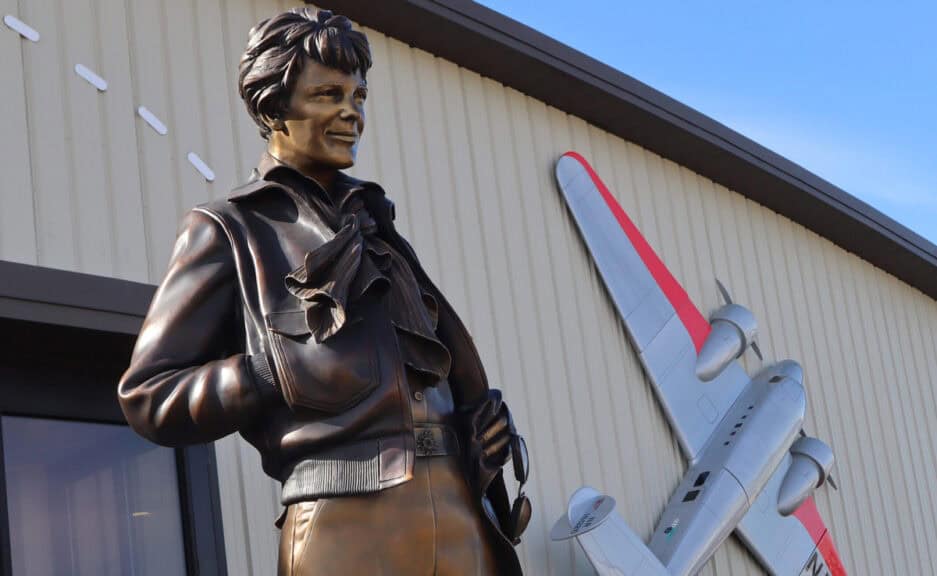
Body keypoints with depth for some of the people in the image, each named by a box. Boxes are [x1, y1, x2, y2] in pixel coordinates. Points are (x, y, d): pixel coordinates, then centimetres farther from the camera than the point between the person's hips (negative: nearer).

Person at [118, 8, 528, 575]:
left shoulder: (371, 219, 22)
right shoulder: (229, 229, 6)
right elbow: (149, 397, 1)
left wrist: (482, 413, 7)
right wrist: (286, 360, -10)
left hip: (458, 508, 5)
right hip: (346, 519, -5)